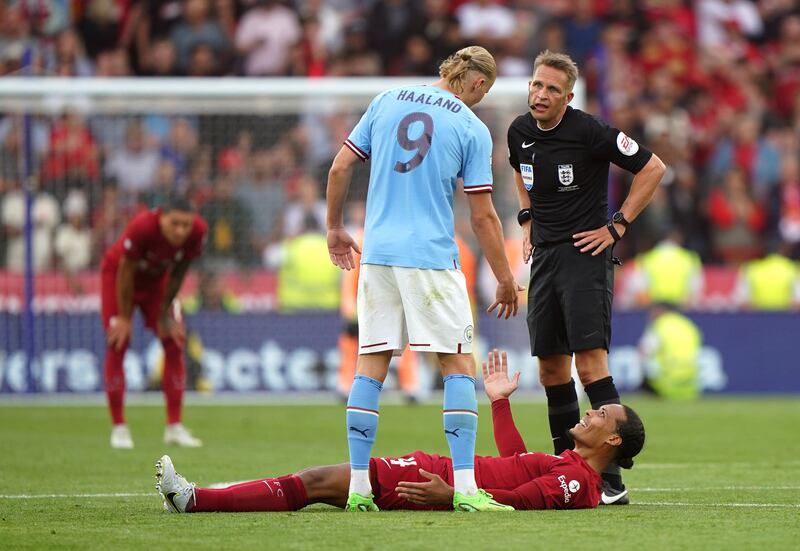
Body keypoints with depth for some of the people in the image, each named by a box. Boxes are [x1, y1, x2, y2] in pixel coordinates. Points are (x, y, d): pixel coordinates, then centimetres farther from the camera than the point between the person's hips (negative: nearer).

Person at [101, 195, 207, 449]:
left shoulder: (198, 232, -28)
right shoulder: (142, 227, -40)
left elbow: (178, 273, -11)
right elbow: (126, 273, -26)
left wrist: (165, 314, -3)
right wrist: (124, 318, -17)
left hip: (156, 279, 4)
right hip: (117, 274, -4)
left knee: (174, 344, -3)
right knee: (117, 346, -10)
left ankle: (174, 427, 2)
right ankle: (119, 428, -4)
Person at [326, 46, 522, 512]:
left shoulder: (387, 102, 9)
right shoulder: (473, 129, -3)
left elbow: (340, 168, 9)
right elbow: (483, 216, -3)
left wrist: (335, 228, 23)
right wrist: (506, 281, 6)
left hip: (378, 255, 4)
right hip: (432, 259, -4)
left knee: (371, 365, 7)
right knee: (459, 364, 1)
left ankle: (359, 486, 4)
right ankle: (465, 486, -7)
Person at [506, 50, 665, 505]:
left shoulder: (589, 132, -14)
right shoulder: (520, 132, 6)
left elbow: (653, 168, -8)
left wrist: (617, 226, -8)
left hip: (586, 254, -7)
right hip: (544, 256, 7)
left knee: (590, 360, -15)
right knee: (551, 364, 7)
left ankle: (612, 479, -16)